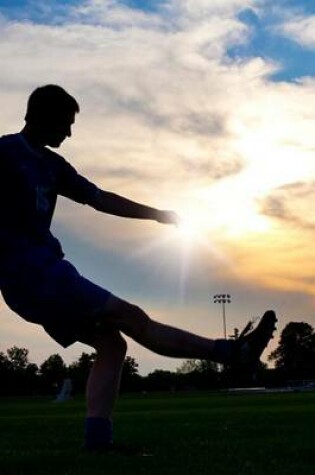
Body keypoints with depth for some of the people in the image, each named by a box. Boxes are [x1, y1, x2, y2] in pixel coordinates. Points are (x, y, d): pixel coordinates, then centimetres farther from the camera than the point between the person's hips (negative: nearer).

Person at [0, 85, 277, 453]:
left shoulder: (51, 164, 19)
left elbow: (99, 199, 24)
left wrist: (156, 214, 25)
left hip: (43, 272, 9)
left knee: (110, 343, -2)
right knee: (131, 318, -10)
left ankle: (97, 438, -8)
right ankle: (233, 352, -9)